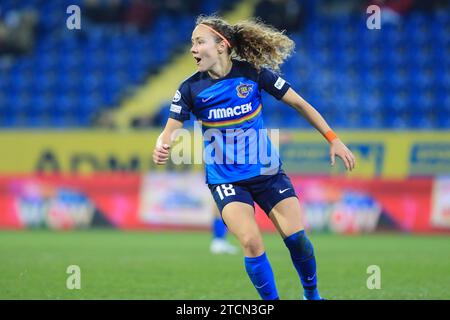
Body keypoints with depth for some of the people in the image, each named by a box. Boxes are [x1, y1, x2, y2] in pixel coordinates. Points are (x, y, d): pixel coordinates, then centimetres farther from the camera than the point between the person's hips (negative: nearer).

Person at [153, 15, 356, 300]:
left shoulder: (253, 73, -10)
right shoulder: (191, 89, -9)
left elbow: (298, 103, -2)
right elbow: (171, 130, -5)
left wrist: (333, 139, -4)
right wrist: (162, 148, -30)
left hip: (266, 170, 1)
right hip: (225, 178, 0)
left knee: (296, 237, -9)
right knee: (251, 242, -21)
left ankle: (312, 295, 17)